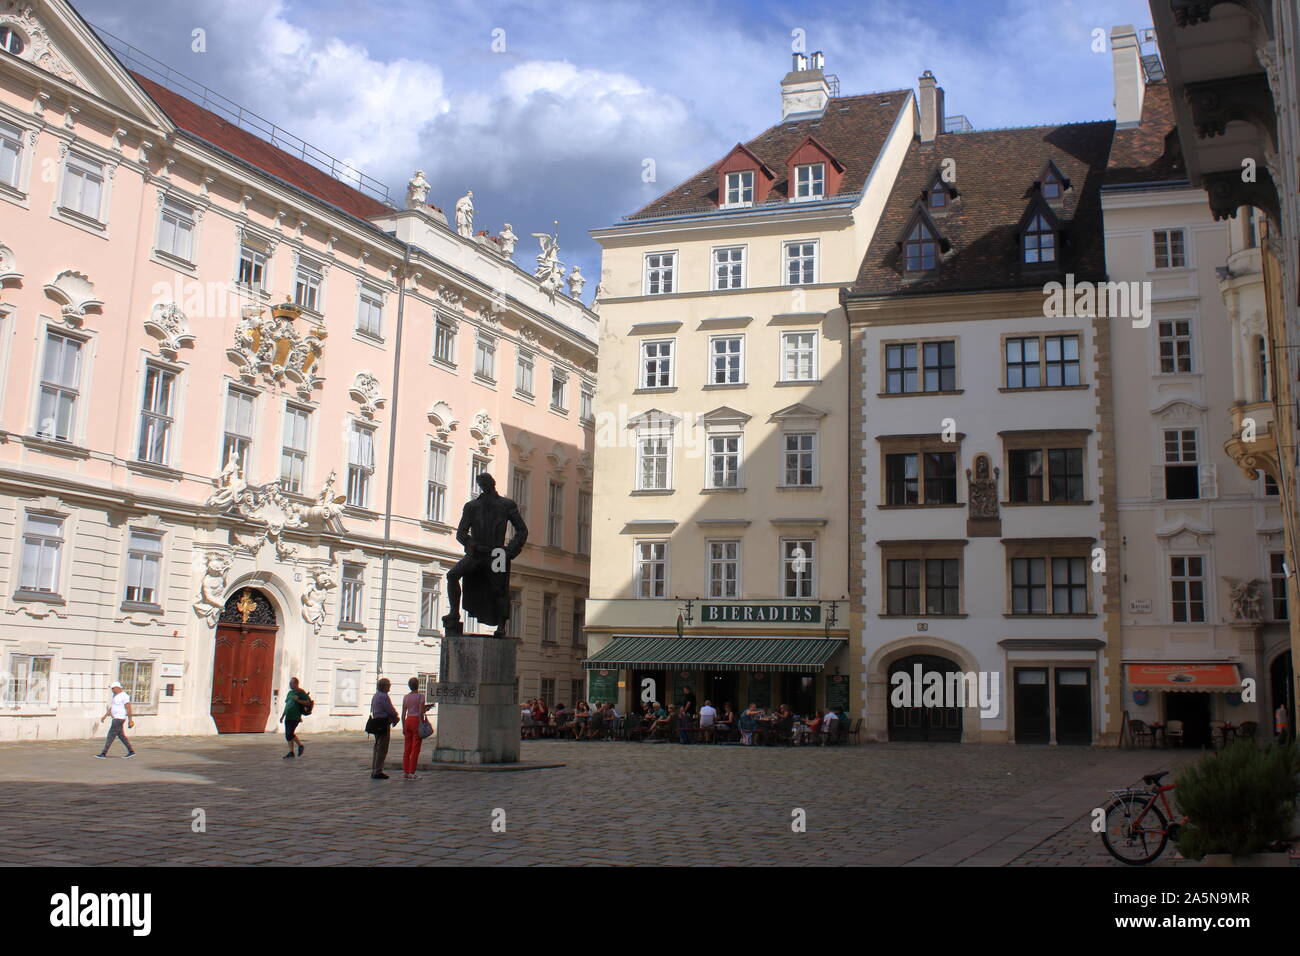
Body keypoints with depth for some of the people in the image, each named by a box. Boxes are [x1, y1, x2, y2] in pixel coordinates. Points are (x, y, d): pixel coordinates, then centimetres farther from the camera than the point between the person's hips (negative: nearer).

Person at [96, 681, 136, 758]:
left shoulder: (124, 696, -15)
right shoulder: (116, 696, 15)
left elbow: (128, 708, -18)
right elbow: (111, 707, 21)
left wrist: (130, 719, -19)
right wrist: (105, 716, 15)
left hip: (119, 719, -10)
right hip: (116, 718, 10)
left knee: (110, 736, -9)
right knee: (121, 736, 13)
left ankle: (103, 754, -7)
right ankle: (131, 751, 18)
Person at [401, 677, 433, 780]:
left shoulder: (406, 697, 9)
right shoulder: (420, 696, -7)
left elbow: (403, 714, 9)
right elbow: (421, 712, -13)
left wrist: (403, 727, 15)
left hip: (408, 721, 5)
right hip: (417, 721, -5)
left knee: (407, 748, 8)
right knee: (415, 748, -2)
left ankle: (405, 772, 8)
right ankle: (412, 773, -4)